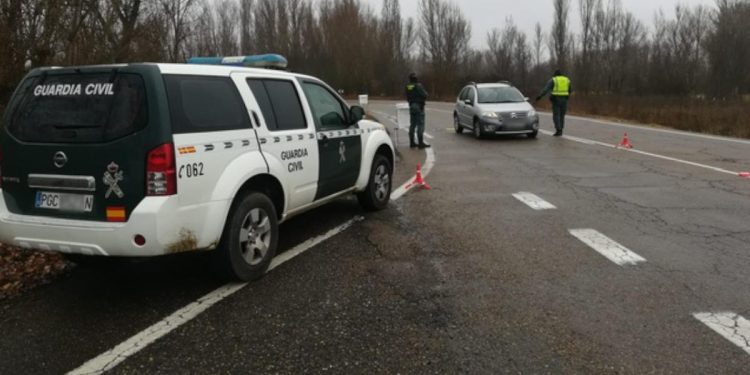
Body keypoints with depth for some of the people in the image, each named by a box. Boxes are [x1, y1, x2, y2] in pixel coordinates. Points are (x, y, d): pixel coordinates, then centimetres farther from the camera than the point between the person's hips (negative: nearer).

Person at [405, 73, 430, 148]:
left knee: (412, 125, 12)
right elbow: (424, 95, -19)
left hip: (411, 106, 8)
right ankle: (421, 143, -9)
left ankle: (412, 142, 16)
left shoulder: (408, 87, 8)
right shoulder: (418, 86, -15)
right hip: (419, 106, -8)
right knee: (420, 124, -6)